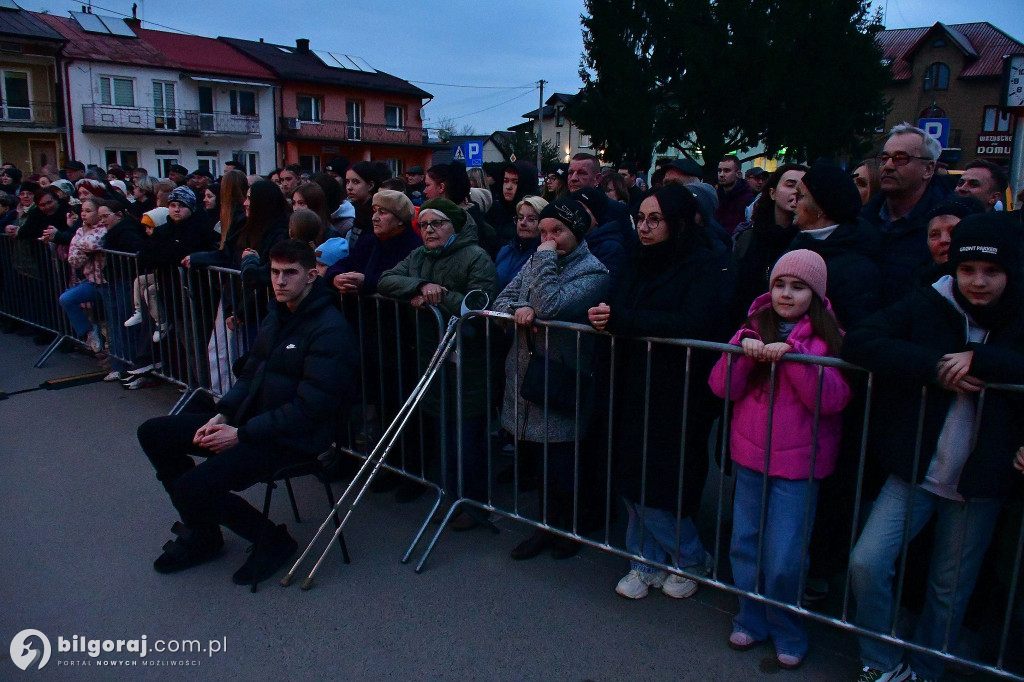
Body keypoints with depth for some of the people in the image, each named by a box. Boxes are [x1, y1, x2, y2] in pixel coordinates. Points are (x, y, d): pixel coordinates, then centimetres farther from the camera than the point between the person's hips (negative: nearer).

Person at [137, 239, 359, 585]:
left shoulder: (331, 331, -18)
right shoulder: (276, 317, 11)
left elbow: (310, 407, -23)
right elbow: (249, 375, 17)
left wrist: (242, 434, -20)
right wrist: (222, 416, -1)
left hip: (292, 438, -9)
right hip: (249, 420, 10)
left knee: (191, 488, -23)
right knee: (153, 433, 7)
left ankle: (273, 540, 1)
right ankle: (200, 531, 18)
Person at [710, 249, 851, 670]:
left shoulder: (828, 338, -4)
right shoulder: (755, 328, 4)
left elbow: (832, 399, -17)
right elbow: (722, 387, -3)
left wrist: (792, 354, -25)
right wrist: (743, 350, -19)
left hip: (798, 463, -3)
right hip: (751, 455, 4)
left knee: (783, 561, 1)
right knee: (745, 546, 13)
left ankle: (788, 634, 26)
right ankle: (752, 620, 35)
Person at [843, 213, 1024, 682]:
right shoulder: (928, 306, -3)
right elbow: (858, 343, -16)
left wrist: (979, 359, -24)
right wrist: (934, 367, -23)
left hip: (978, 484, 1)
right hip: (914, 472, 0)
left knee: (949, 590, 13)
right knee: (867, 562, -9)